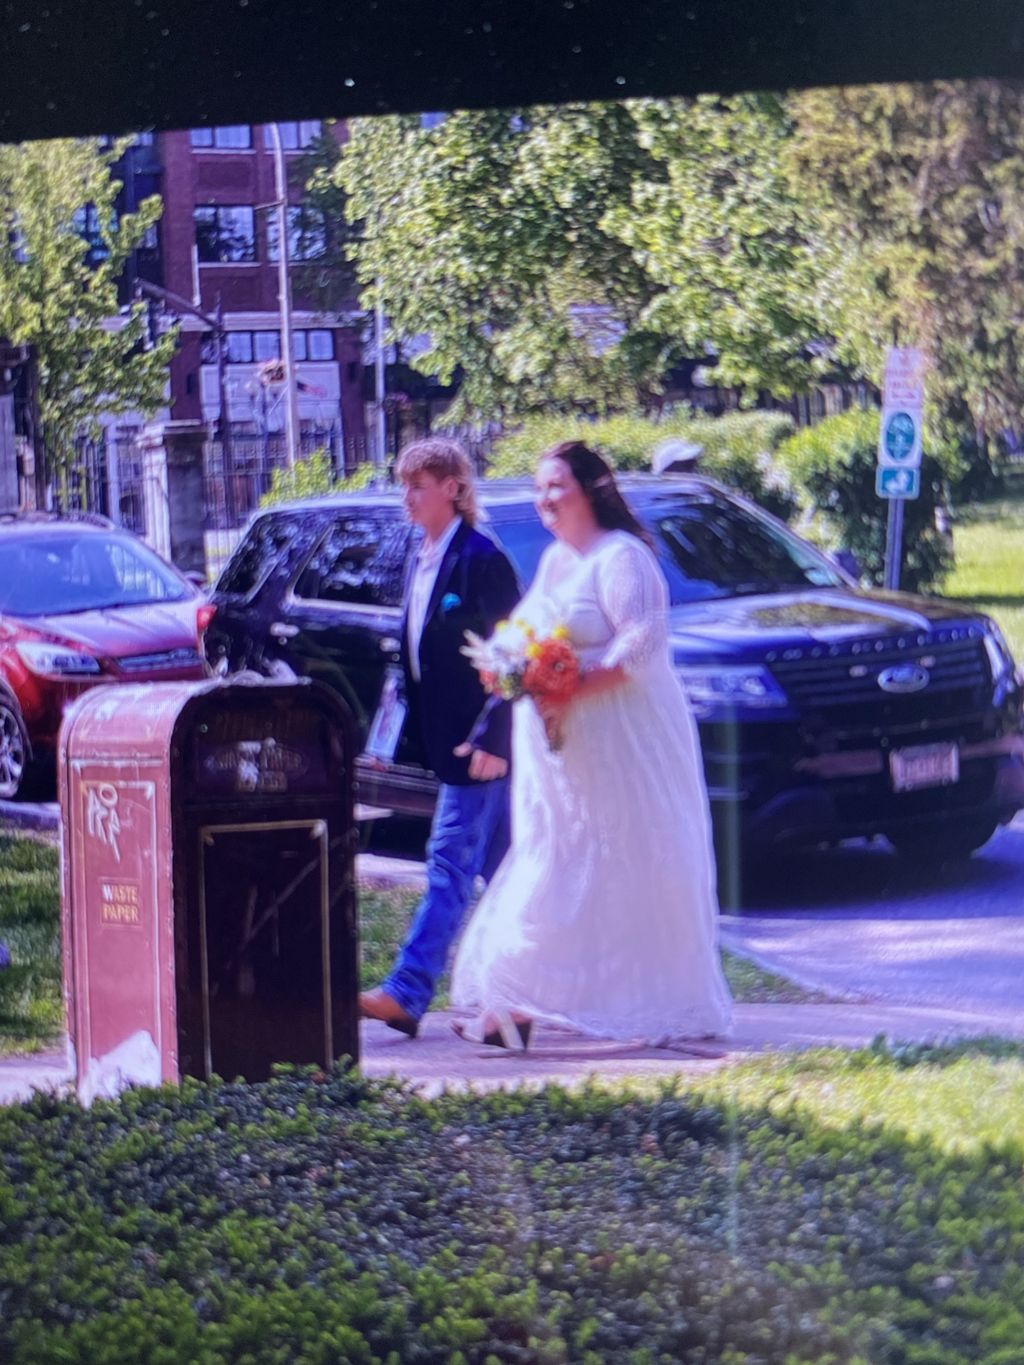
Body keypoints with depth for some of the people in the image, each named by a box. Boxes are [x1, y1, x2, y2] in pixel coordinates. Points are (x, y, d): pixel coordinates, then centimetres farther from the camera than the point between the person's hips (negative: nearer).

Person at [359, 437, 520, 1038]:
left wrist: (490, 739, -21)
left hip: (478, 742, -9)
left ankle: (407, 993, -14)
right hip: (448, 740, 9)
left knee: (451, 864, -10)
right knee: (501, 867, 14)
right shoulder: (425, 561, 14)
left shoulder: (482, 560, -13)